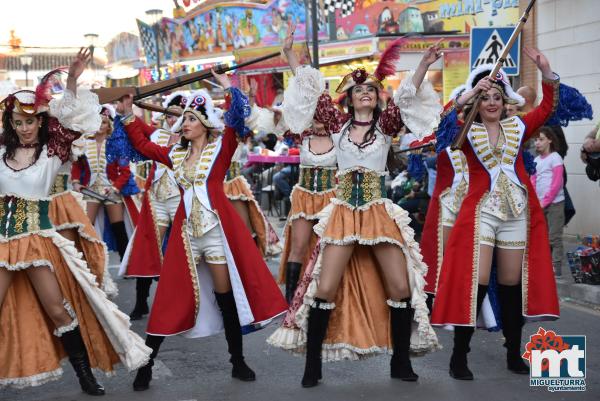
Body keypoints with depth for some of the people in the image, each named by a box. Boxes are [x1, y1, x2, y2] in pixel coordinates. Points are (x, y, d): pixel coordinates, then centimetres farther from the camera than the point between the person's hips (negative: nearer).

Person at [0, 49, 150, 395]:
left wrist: (72, 82, -24)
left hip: (39, 239, -2)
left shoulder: (51, 152, -1)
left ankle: (86, 376, 10)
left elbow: (70, 122, -13)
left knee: (58, 310, -1)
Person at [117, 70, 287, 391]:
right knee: (171, 298, 4)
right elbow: (143, 145, 23)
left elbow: (238, 121, -15)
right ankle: (145, 364, 9)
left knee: (225, 296, 4)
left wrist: (229, 89, -16)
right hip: (186, 231, 4)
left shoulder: (221, 147, 1)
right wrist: (129, 116, 19)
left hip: (217, 228, -3)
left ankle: (238, 363, 17)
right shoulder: (175, 154, 13)